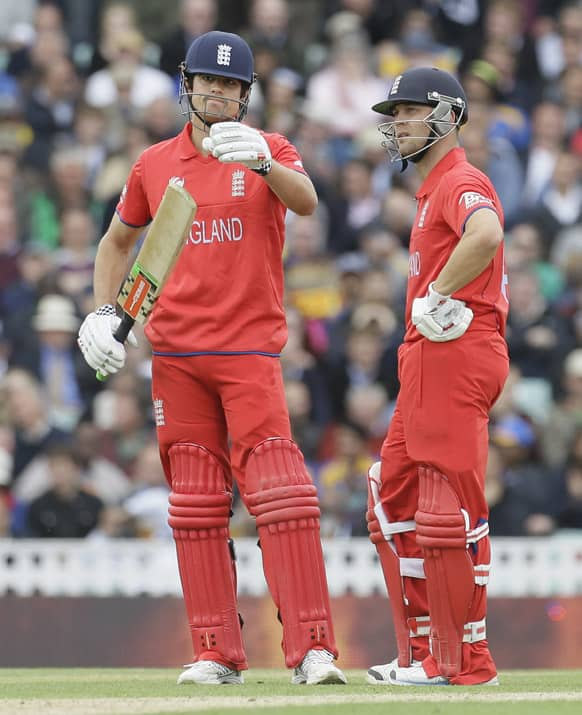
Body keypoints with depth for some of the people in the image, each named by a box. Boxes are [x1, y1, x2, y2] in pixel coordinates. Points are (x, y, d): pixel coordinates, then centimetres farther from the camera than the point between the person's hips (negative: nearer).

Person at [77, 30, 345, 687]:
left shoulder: (269, 151, 2)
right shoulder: (154, 165, 11)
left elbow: (306, 200, -19)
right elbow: (117, 239, 25)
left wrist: (262, 163, -38)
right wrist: (102, 312, 11)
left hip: (250, 348, -4)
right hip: (174, 352, 4)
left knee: (279, 494, -13)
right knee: (195, 503, 4)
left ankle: (311, 649, -15)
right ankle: (216, 653, 8)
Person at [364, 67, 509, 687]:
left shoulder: (461, 182, -10)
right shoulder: (432, 190, 23)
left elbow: (487, 235, -32)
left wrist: (437, 298, -24)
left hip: (457, 352, -11)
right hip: (427, 360, 11)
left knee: (450, 511, -10)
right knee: (394, 500, 13)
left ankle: (467, 662, -7)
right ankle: (424, 655, 15)